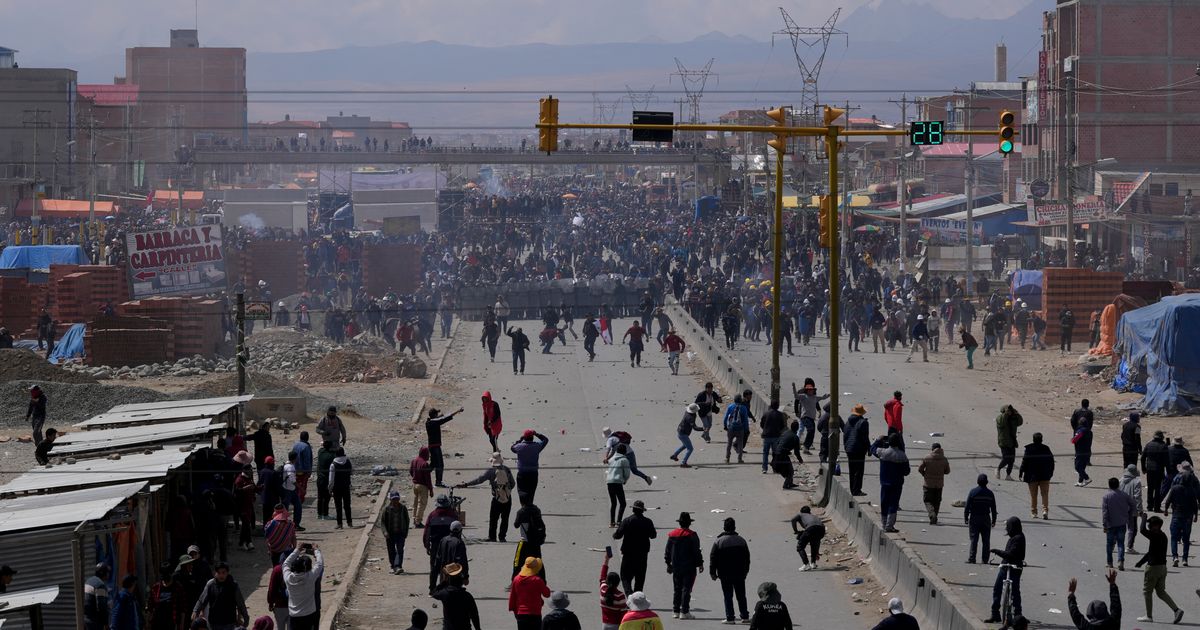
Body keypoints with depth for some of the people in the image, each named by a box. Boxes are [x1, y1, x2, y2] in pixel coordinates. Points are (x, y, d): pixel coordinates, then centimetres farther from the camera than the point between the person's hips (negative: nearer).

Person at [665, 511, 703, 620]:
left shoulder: (672, 534, 5)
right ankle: (684, 612, -6)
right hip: (689, 566, -5)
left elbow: (667, 551, 10)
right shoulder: (692, 535, -10)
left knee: (677, 589, 13)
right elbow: (697, 551, -9)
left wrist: (668, 563, 20)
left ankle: (675, 611, 13)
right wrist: (700, 564, -1)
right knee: (686, 589, -3)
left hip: (676, 567, 5)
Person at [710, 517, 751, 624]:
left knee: (728, 596, 1)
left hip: (725, 575, -3)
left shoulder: (719, 541, -7)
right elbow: (747, 558, 12)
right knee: (741, 596, 11)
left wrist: (712, 572, 2)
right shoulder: (741, 540, 3)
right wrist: (745, 571, 22)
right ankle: (745, 616, 11)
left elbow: (713, 558, -5)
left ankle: (729, 618, -3)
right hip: (739, 574, 3)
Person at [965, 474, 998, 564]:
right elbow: (993, 509, 6)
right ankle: (985, 559, 6)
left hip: (974, 518, -2)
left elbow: (967, 506, -8)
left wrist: (965, 518, 0)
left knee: (974, 539, 0)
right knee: (986, 540, 6)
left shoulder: (973, 492, -8)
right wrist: (994, 521, 14)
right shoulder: (990, 494, 1)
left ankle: (971, 559, -3)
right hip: (986, 519, 2)